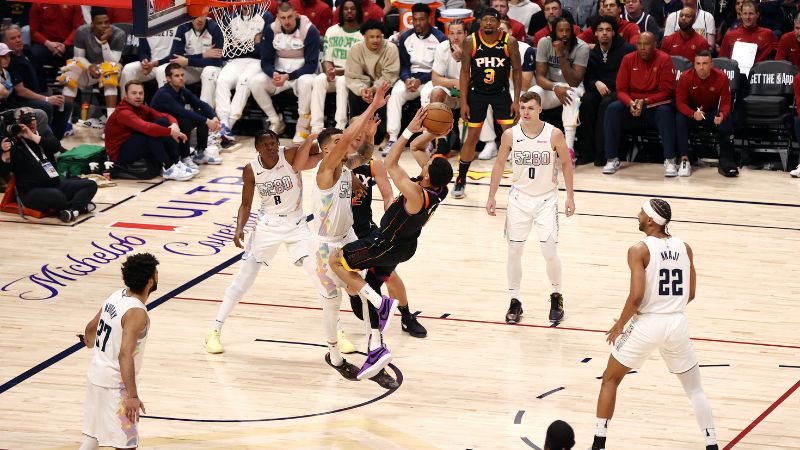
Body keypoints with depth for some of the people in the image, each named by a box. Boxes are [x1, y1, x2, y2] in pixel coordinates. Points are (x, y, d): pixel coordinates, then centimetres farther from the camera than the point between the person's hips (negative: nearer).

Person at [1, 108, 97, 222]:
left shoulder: (43, 136, 14)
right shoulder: (15, 144, -3)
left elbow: (56, 146, -9)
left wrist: (32, 136, -16)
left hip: (55, 185, 7)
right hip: (31, 192, -7)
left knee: (90, 185, -5)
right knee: (57, 196, -38)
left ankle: (72, 210, -27)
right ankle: (80, 206, -10)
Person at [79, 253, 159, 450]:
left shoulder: (117, 296, 2)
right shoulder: (137, 312, -24)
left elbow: (91, 327, 17)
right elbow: (125, 355, -33)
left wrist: (90, 342, 41)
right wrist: (132, 396, -36)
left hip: (97, 374, 9)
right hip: (116, 384, -9)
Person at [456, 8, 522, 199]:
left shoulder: (510, 42, -13)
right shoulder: (471, 42, -12)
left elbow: (517, 70, -4)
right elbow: (465, 72, -6)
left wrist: (516, 100, -9)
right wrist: (464, 103, -9)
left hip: (501, 92, 0)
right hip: (477, 93, 0)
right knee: (472, 137, 6)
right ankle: (460, 181, 20)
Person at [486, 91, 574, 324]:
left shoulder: (554, 134, -14)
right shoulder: (510, 135, -9)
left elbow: (566, 163, -1)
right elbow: (499, 164, 4)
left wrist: (570, 196, -2)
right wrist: (492, 196, 3)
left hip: (546, 199, -2)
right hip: (519, 198, 2)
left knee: (550, 251, -6)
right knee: (514, 251, 2)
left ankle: (556, 296, 18)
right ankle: (514, 301, 16)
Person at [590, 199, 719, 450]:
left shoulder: (639, 250, -11)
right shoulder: (684, 248, 4)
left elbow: (637, 296, -18)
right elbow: (690, 294, 9)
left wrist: (620, 325, -4)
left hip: (647, 325, -3)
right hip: (677, 324, 3)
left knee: (610, 379, 16)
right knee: (695, 389, 17)